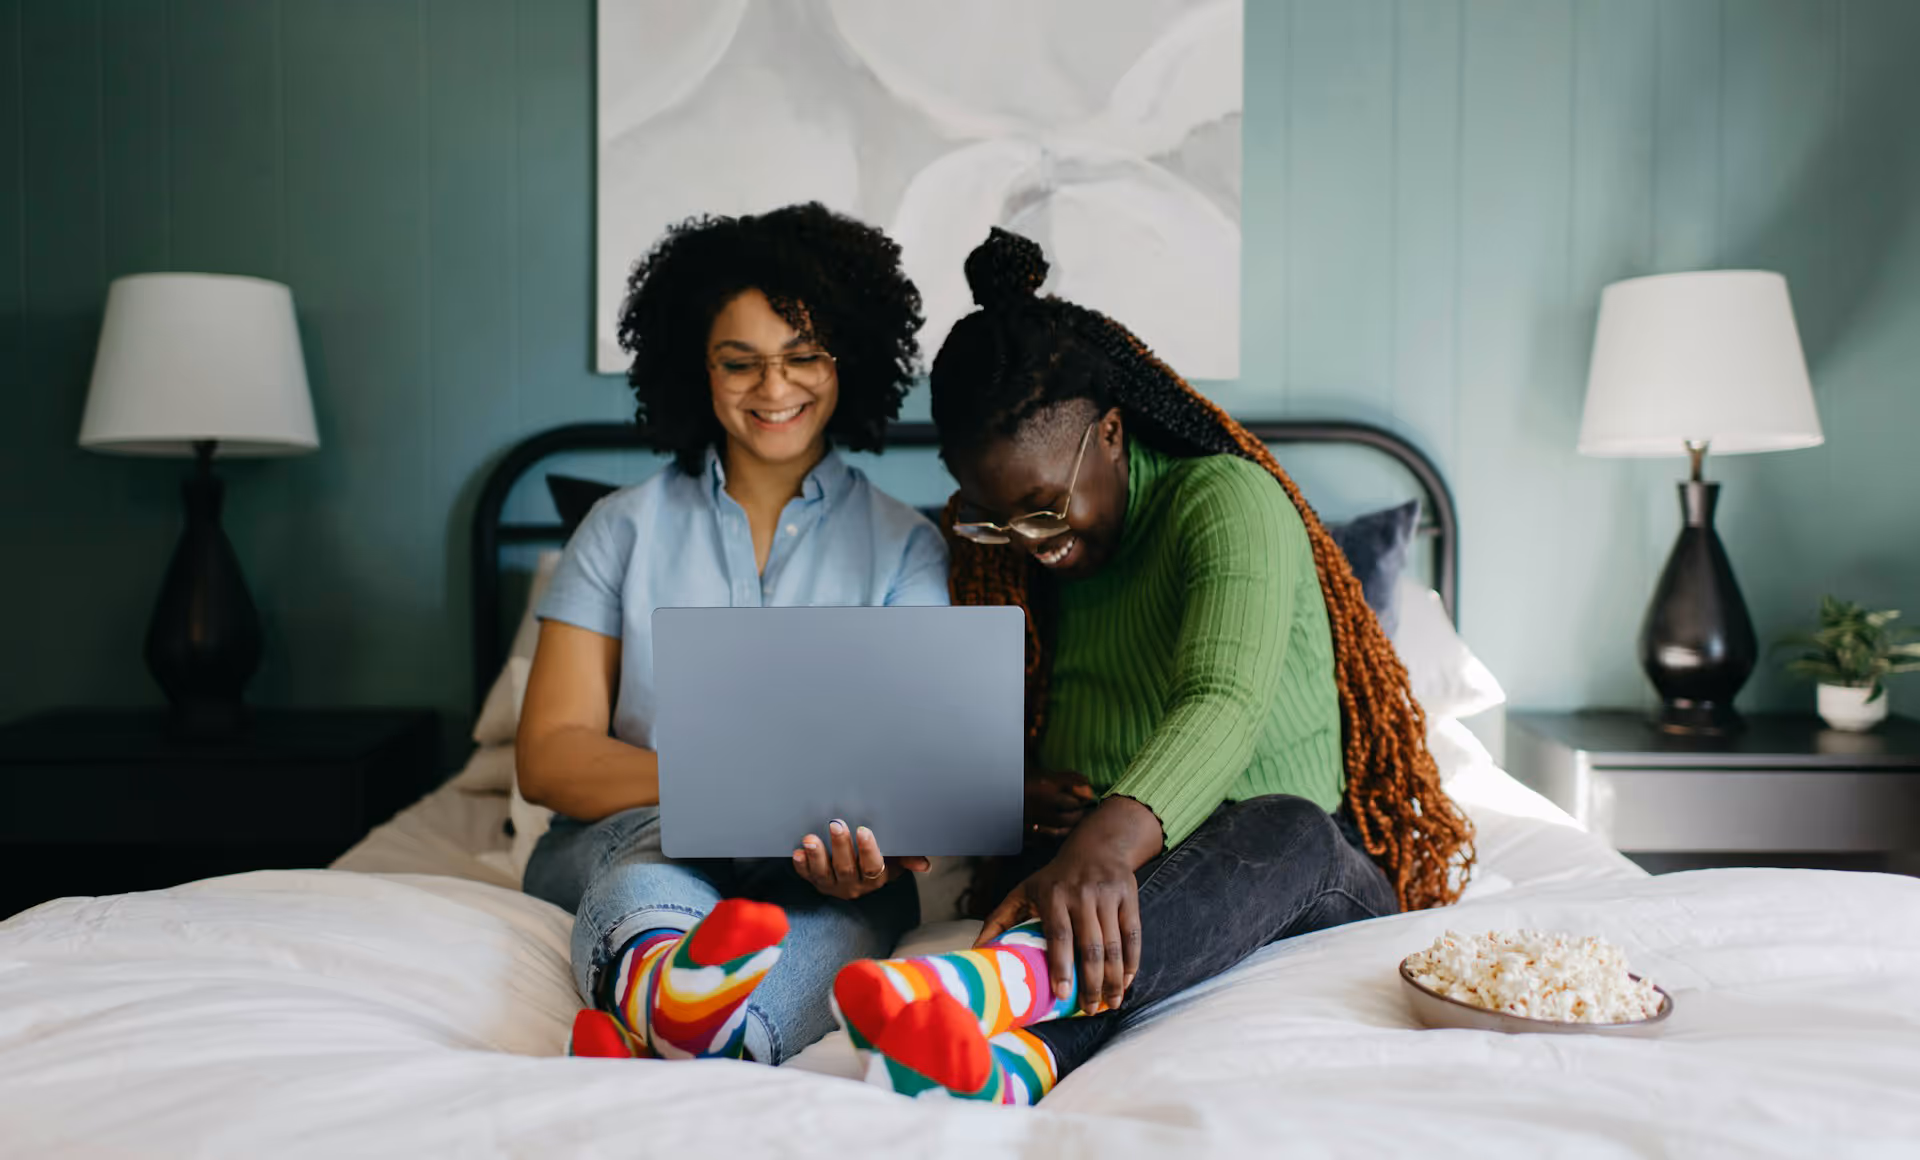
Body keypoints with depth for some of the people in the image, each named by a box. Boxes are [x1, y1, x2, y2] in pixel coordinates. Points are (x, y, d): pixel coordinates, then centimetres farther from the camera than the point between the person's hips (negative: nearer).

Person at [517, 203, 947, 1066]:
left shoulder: (906, 546, 11)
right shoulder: (624, 528, 11)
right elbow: (550, 758, 2)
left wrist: (877, 837, -29)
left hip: (814, 870, 0)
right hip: (623, 839, 1)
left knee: (853, 897, -35)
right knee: (666, 837, -35)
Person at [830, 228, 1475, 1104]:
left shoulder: (1230, 499, -12)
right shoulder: (1001, 553, 10)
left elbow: (1227, 700, -31)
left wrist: (1112, 844, -50)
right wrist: (1020, 790, -9)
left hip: (1307, 869, -4)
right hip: (1105, 873, 5)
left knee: (1286, 832, -40)